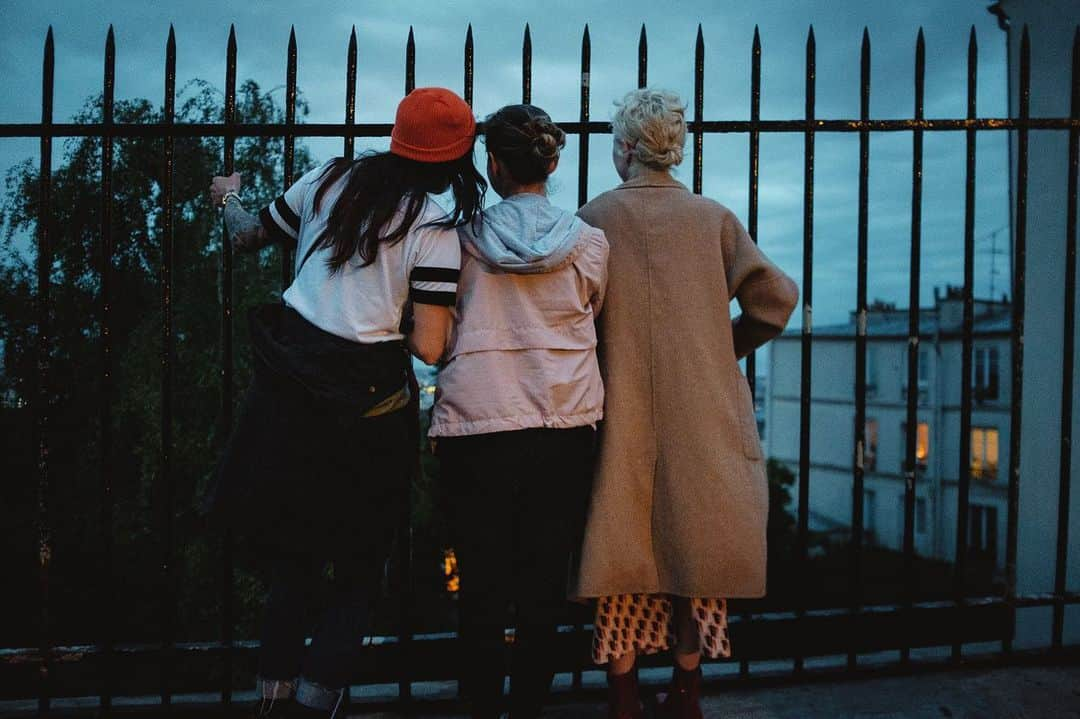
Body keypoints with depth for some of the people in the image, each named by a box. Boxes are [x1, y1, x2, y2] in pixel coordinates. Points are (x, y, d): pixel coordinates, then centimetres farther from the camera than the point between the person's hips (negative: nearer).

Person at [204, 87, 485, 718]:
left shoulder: (330, 179, 4)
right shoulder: (436, 227, -8)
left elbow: (250, 236, 19)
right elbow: (428, 347, -14)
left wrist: (229, 198, 40)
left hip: (288, 388, 5)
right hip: (366, 406, -4)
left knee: (293, 559, 22)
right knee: (360, 576, 15)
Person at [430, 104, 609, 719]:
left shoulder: (465, 237, -1)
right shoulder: (590, 242, 2)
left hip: (475, 424, -1)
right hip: (563, 427, 1)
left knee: (482, 586, 10)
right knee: (544, 586, 10)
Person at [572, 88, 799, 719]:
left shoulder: (595, 218, -3)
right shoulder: (714, 218, 1)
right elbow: (776, 296, -5)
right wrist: (728, 349, 9)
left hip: (622, 413, -1)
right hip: (703, 417, 2)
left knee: (625, 549, 9)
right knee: (693, 544, 14)